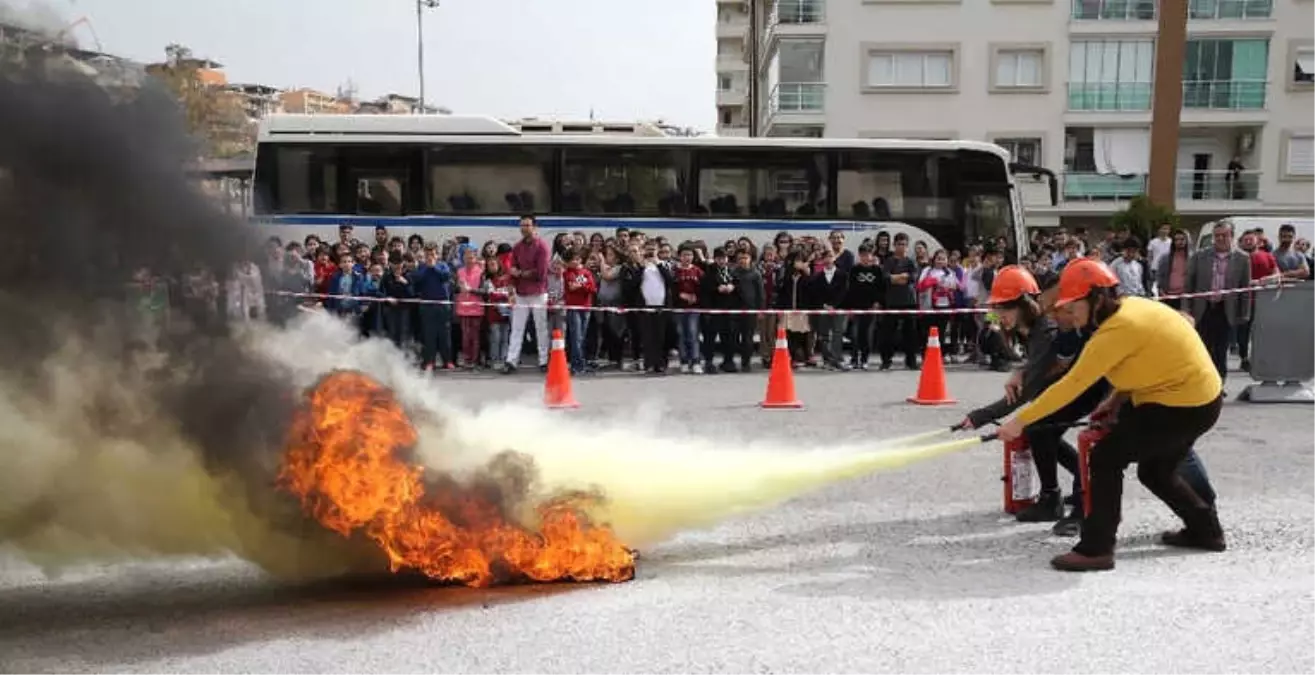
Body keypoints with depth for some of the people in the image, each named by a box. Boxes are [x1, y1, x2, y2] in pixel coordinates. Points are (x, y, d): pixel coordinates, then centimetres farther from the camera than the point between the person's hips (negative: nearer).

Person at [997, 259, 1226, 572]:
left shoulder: (1117, 329, -24)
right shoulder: (1131, 306, 3)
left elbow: (1072, 385, -24)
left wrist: (1020, 421, -21)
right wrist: (1117, 400, 3)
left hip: (1184, 405, -10)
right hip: (1201, 397, 10)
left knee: (1106, 458, -10)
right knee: (1156, 471, 24)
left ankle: (1096, 549, -9)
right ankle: (1205, 530, 37)